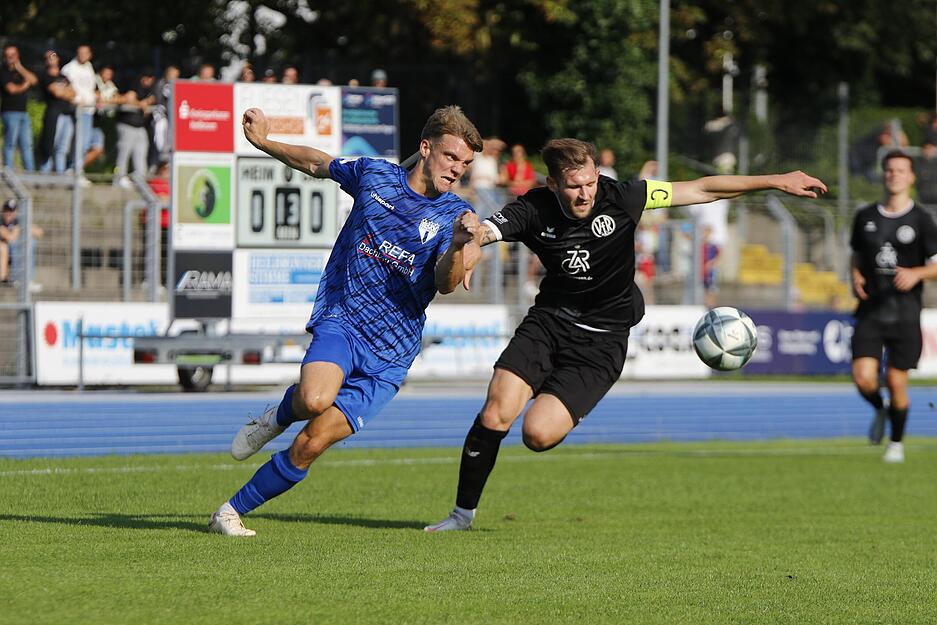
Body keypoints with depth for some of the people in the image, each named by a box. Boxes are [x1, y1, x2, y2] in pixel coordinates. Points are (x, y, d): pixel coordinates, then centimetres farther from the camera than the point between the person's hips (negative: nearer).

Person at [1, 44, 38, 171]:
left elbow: (33, 80, 2)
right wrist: (24, 85, 1)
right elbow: (11, 89, -16)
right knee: (10, 143, -8)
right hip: (10, 112, -7)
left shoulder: (20, 70, 16)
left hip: (23, 112, 7)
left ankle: (30, 171, 9)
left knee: (26, 144, 6)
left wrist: (20, 69, -4)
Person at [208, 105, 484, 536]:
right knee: (315, 399, -33)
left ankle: (232, 512, 10)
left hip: (389, 358, 0)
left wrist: (457, 246, -36)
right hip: (340, 322, 0)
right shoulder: (373, 174, 4)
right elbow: (316, 163, 24)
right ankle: (279, 416, 3)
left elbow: (445, 284, -16)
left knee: (310, 446, -8)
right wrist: (263, 142, 20)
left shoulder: (456, 215, 0)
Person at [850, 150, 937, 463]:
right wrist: (856, 278, 1)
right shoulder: (865, 217, 7)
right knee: (863, 377, -12)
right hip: (870, 311, 2)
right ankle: (880, 410, 23)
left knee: (896, 381, 0)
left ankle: (897, 443, 22)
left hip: (905, 314, -2)